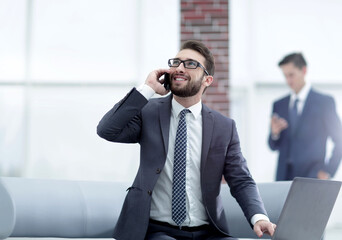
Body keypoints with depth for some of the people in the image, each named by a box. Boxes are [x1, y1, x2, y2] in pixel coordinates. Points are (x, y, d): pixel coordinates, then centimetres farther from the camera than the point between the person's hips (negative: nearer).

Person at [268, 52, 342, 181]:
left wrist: (328, 172, -6)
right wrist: (274, 133, -7)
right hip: (284, 178, 4)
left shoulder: (325, 102, 1)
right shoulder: (279, 105, 14)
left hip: (312, 179, -4)